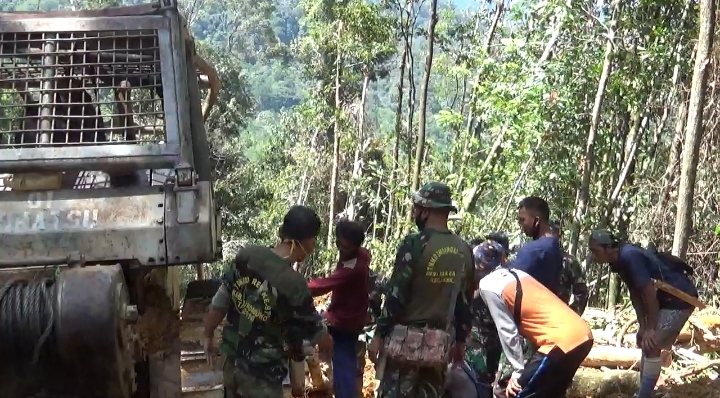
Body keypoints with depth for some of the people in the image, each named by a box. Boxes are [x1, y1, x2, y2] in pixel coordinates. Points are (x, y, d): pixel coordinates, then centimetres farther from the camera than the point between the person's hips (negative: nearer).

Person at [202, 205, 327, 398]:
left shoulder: (247, 257, -7)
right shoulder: (293, 284, -24)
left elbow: (219, 304, 1)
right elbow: (315, 333, -9)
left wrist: (208, 337, 17)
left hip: (232, 364, 7)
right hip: (262, 374, -7)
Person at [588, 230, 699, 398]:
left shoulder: (629, 257, -28)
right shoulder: (619, 261, 1)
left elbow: (649, 293, -27)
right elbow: (635, 294, 7)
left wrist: (650, 329, -19)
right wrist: (642, 326, 3)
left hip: (681, 298, -10)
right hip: (665, 298, 10)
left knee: (651, 345, -12)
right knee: (647, 343, 13)